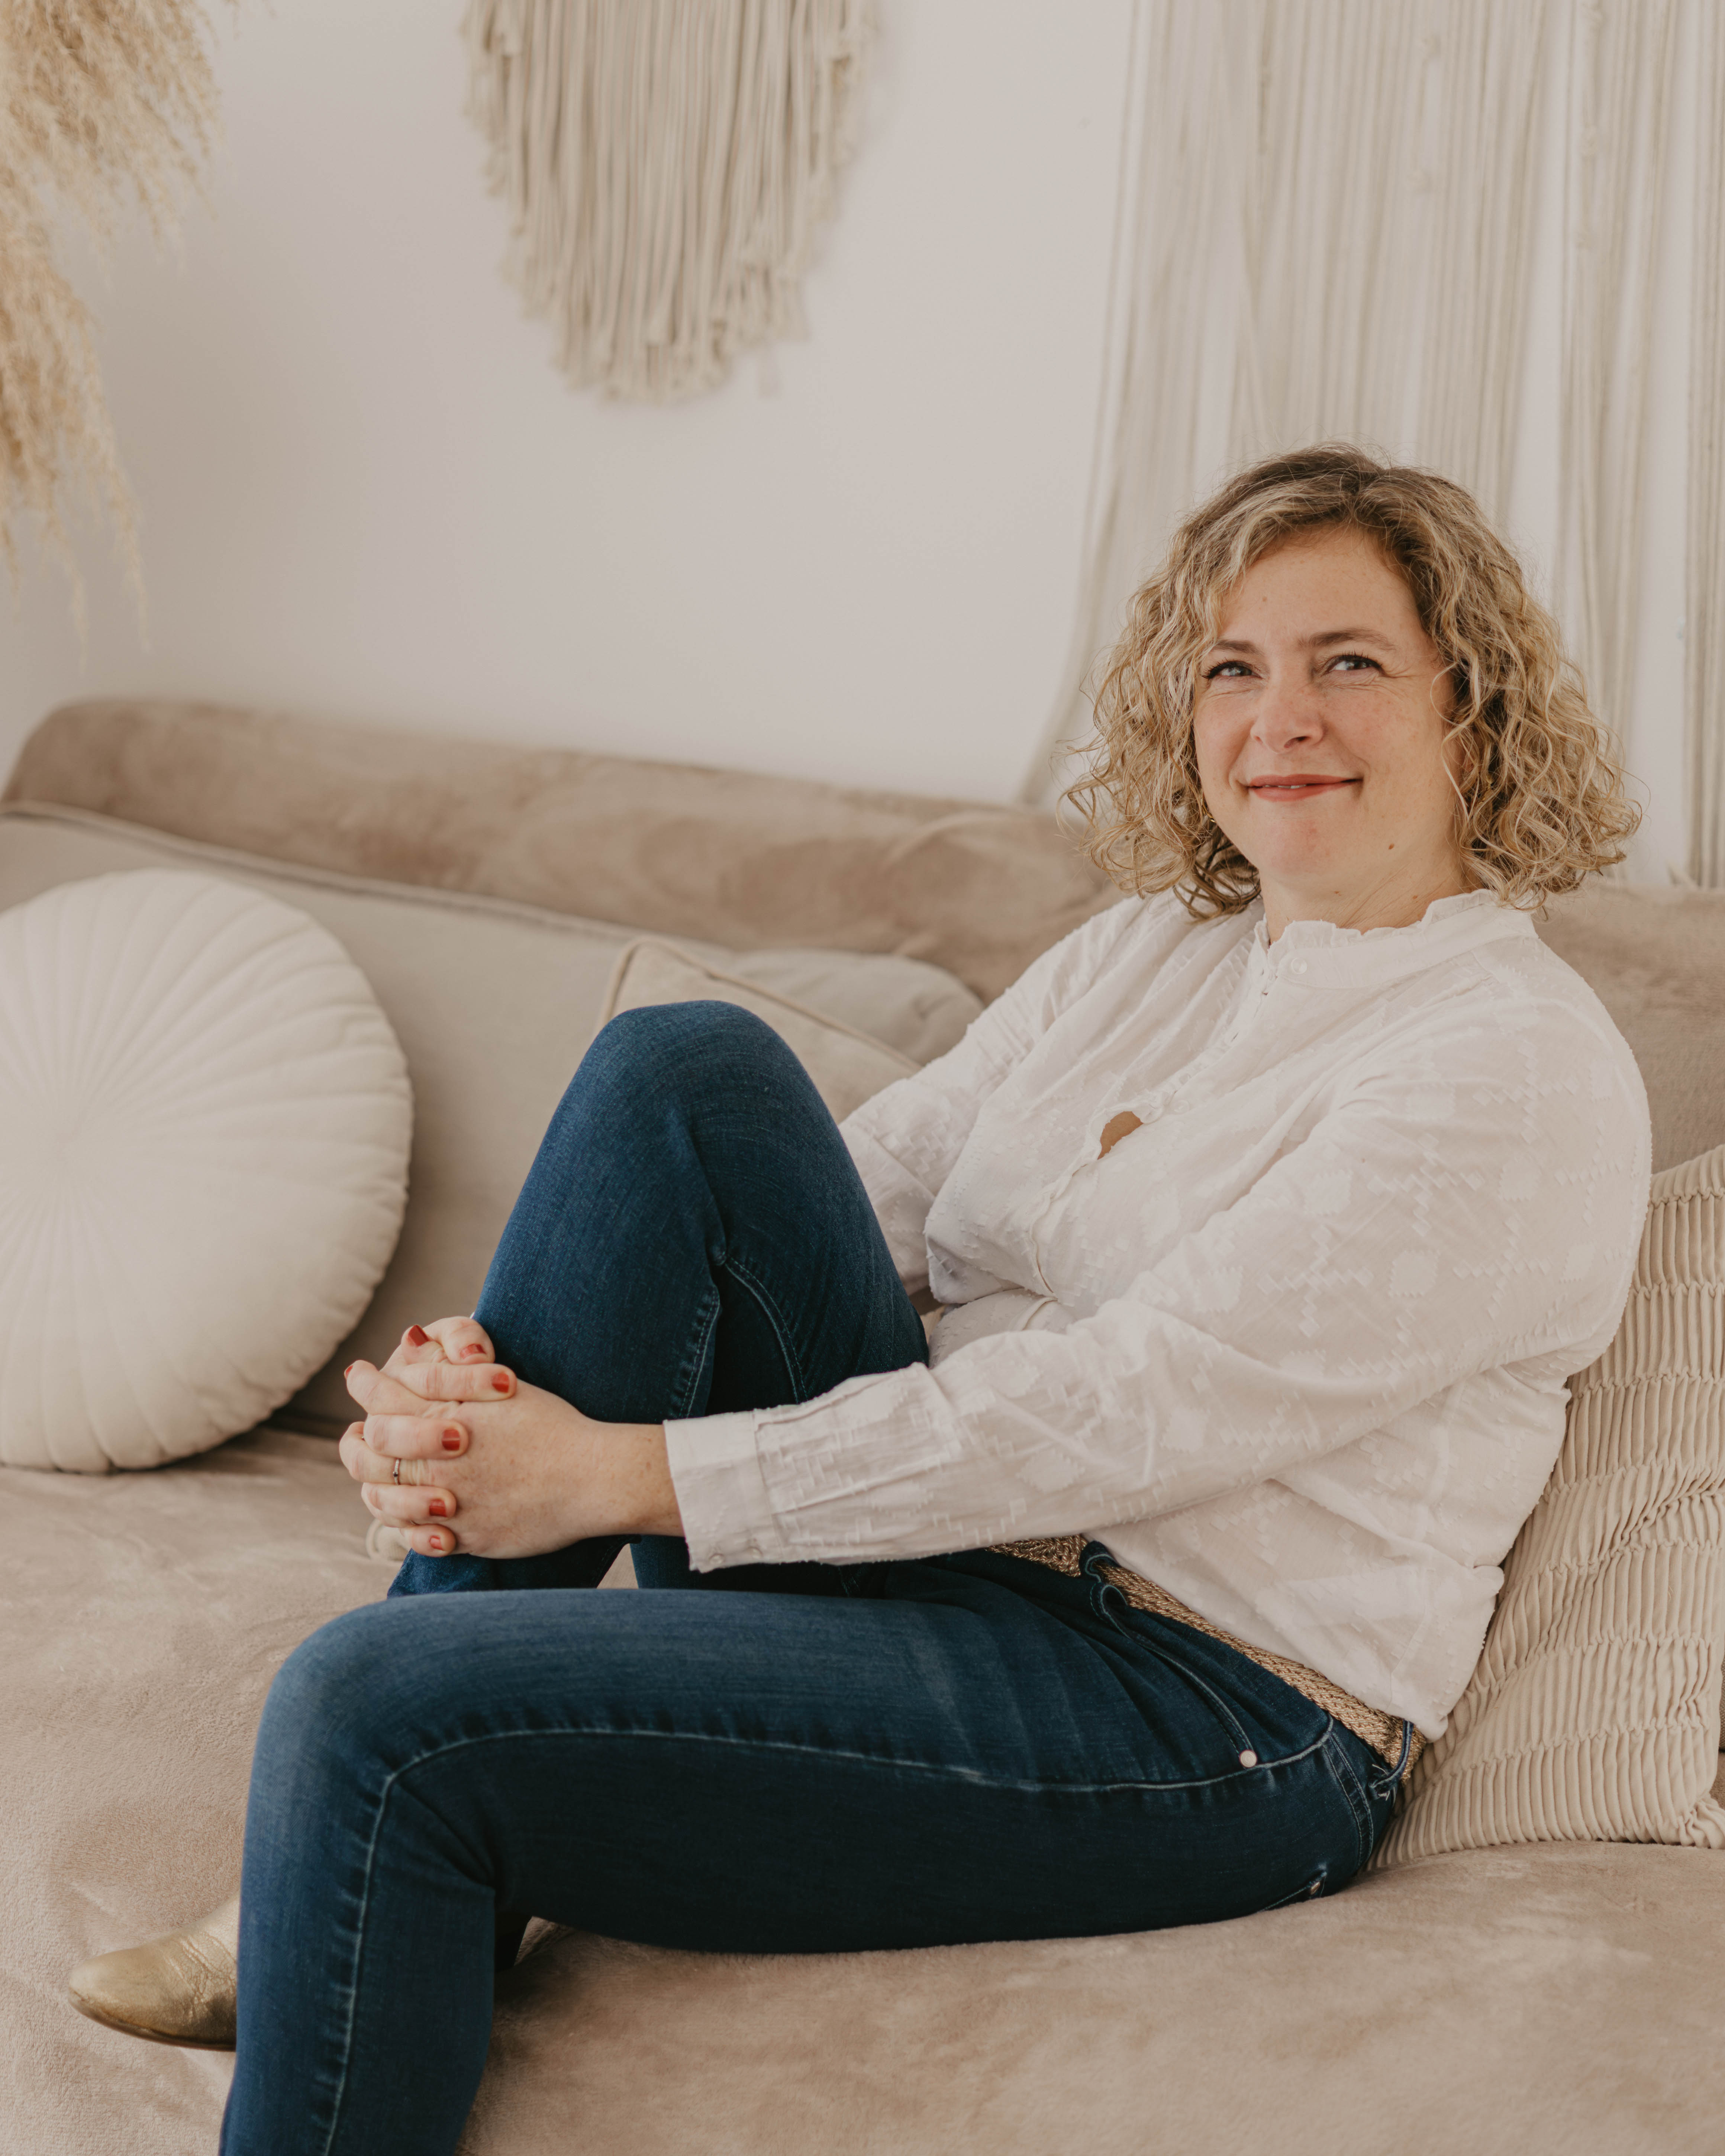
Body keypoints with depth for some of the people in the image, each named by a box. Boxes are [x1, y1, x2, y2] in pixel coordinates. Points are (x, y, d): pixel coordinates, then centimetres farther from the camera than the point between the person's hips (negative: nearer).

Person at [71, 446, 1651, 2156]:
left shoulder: (1525, 1066, -10)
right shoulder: (1150, 945, 14)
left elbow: (1124, 1411, -20)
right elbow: (873, 1184, 4)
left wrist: (612, 1474, -20)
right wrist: (473, 1377, -13)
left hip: (1203, 1711, -7)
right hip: (923, 1546, 7)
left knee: (380, 1708, -23)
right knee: (684, 1070, -14)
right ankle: (421, 1868, -11)